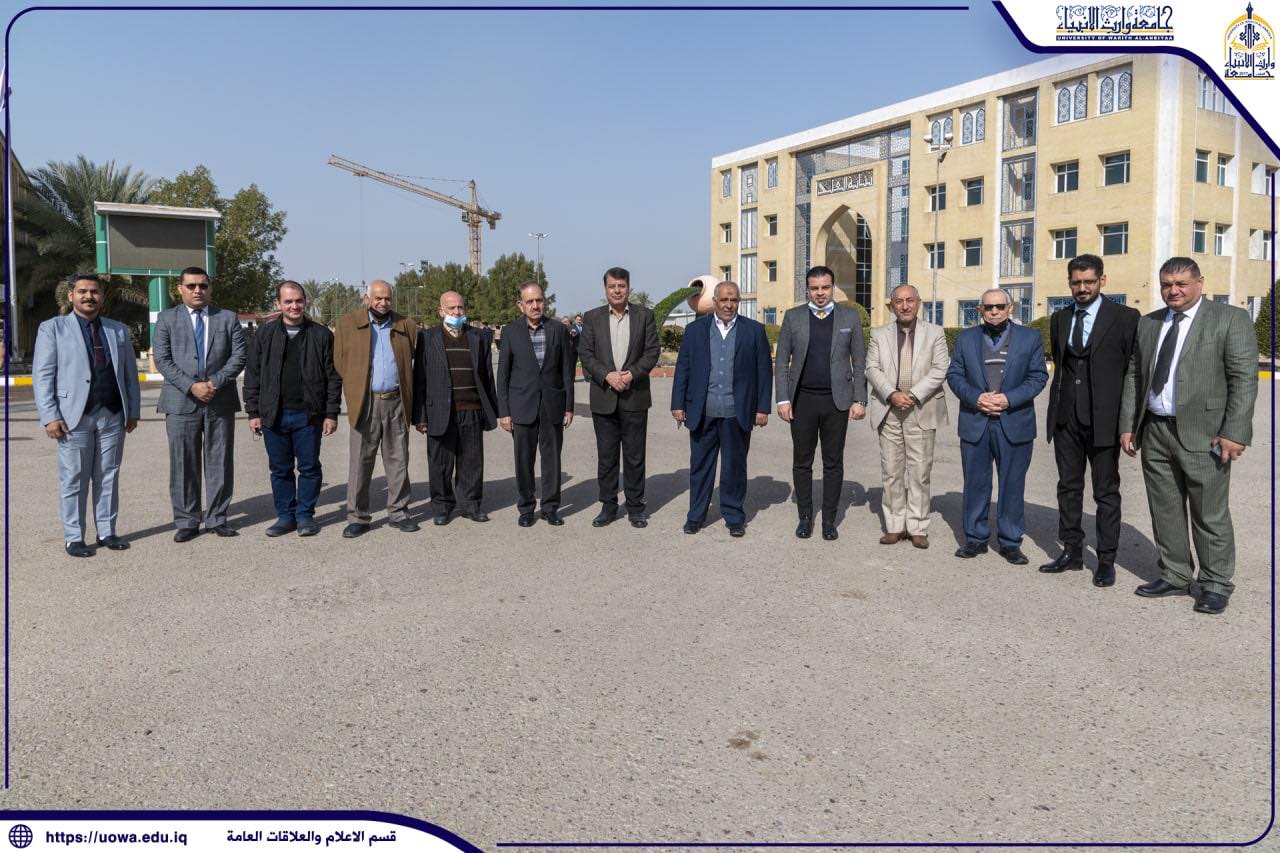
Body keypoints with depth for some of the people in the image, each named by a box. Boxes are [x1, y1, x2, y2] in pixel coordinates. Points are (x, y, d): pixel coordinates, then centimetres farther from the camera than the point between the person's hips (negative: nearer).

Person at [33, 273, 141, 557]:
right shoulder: (52, 328, 4)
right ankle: (73, 538, 10)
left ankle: (107, 532, 16)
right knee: (73, 480, 2)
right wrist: (50, 416, -10)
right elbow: (42, 376, -1)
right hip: (74, 416, -3)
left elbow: (130, 374, 15)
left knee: (108, 477, 8)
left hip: (113, 416, 3)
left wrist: (133, 411, 8)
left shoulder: (119, 330, 14)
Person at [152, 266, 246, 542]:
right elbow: (162, 360, -2)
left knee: (220, 462, 5)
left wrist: (214, 382, -12)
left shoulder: (228, 318, 9)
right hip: (181, 402, -1)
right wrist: (191, 386, -14)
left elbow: (238, 356, 1)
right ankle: (186, 522, 11)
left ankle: (217, 518, 15)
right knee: (183, 464, 2)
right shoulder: (167, 319, 7)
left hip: (221, 401, 1)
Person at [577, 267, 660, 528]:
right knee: (606, 455, 7)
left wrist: (631, 374, -14)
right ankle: (608, 506, 17)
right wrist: (607, 375, -14)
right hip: (603, 398, 1)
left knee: (634, 455, 5)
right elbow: (585, 353, 0)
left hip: (635, 396, -1)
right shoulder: (592, 318, 6)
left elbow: (652, 351, 0)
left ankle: (635, 507, 15)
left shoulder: (644, 315, 5)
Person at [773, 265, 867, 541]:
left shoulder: (850, 317, 4)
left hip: (837, 400, 0)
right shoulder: (793, 317, 4)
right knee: (802, 463, 6)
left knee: (833, 463, 6)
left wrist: (860, 400, -3)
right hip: (802, 400, 0)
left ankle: (829, 520, 16)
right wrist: (783, 399, -3)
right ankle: (805, 517, 19)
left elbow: (859, 363, 4)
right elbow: (782, 361, 4)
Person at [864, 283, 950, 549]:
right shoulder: (879, 334, 11)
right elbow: (872, 369, 2)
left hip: (921, 411, -1)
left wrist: (913, 395, -14)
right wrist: (892, 394, -13)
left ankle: (918, 527, 8)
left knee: (920, 472, 0)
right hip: (888, 411, 1)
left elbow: (940, 369, -2)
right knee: (891, 471, 4)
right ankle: (895, 526, 12)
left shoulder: (935, 333, 7)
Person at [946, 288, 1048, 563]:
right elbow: (954, 375, 4)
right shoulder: (965, 338, 8)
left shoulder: (1030, 338, 4)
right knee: (975, 483, 7)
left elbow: (1038, 376, 0)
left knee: (1012, 484, 5)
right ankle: (975, 538, 19)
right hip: (974, 424, 1)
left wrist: (1009, 399, -14)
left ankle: (1010, 542, 15)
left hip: (1014, 424, -1)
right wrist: (976, 398, -12)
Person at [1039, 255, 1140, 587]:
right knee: (1068, 486, 11)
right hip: (1066, 417, 5)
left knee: (1106, 491, 4)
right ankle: (1072, 552, 21)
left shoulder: (1125, 318, -4)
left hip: (1103, 418, -5)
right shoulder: (1060, 318, 11)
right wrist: (1057, 406, 11)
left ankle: (1107, 560, 12)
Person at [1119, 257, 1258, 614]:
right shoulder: (1147, 324, 13)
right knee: (1165, 510, 12)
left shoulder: (1230, 319, -2)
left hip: (1203, 435, -5)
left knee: (1210, 515, 2)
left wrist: (1234, 433, -15)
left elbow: (1244, 378, -8)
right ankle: (1175, 576, 25)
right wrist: (1127, 425, 8)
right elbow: (1133, 376, 15)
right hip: (1154, 432, 5)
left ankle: (1216, 584, 15)